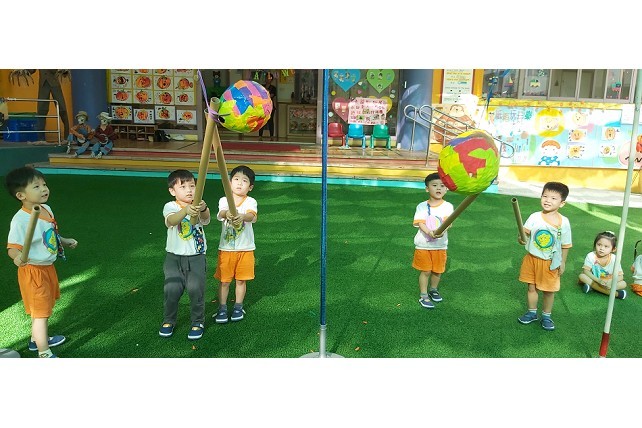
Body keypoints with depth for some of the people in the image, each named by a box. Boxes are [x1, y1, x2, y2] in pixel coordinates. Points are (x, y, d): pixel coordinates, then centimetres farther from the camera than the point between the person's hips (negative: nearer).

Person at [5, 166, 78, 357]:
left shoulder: (46, 209, 0)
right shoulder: (21, 220, -27)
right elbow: (13, 247, -29)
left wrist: (64, 241, 14)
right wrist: (18, 257, -49)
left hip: (48, 268, 9)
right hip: (33, 272, -9)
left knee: (42, 309, 26)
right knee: (41, 313, 1)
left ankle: (37, 340, 47)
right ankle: (44, 355, 14)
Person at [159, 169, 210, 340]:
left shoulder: (198, 207, -3)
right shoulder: (170, 207, -6)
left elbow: (205, 219, -26)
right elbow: (171, 220, -29)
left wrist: (203, 209, -50)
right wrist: (186, 210, -50)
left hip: (196, 257, 0)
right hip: (174, 257, 0)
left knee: (196, 289, -6)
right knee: (171, 289, -5)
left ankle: (197, 322, 17)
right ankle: (168, 321, 22)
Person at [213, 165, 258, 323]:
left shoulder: (250, 202, -6)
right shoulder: (224, 200, -4)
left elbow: (253, 217, -27)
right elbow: (220, 214, -26)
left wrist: (242, 216, -50)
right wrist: (227, 214, -50)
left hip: (245, 249, 0)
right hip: (226, 249, 0)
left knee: (241, 280, 11)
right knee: (224, 280, 8)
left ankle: (238, 307, 29)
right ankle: (222, 309, 23)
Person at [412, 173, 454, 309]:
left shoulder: (447, 206, -3)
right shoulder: (422, 206, -5)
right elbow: (420, 223, -14)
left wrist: (441, 231, -39)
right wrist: (430, 233, -33)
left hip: (440, 245, 2)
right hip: (423, 245, -2)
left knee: (437, 271, 15)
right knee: (425, 271, 4)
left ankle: (434, 290, 40)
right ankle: (423, 296, 15)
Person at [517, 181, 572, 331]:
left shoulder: (564, 222, -9)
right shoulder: (534, 217, -10)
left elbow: (565, 245, -2)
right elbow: (525, 231, -20)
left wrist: (562, 262, 2)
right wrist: (521, 237, -43)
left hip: (551, 262, -1)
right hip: (532, 258, 1)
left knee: (549, 290, 12)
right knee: (532, 287, 14)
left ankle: (546, 316, 32)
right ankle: (532, 312, 34)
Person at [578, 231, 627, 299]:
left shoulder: (614, 259, -13)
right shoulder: (591, 256, -15)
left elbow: (620, 276, -13)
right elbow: (586, 271, -19)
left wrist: (610, 282, -33)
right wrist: (598, 280, -33)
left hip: (608, 283, 1)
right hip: (594, 280, 0)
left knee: (623, 284, -21)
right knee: (582, 276, -28)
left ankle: (592, 287, -28)